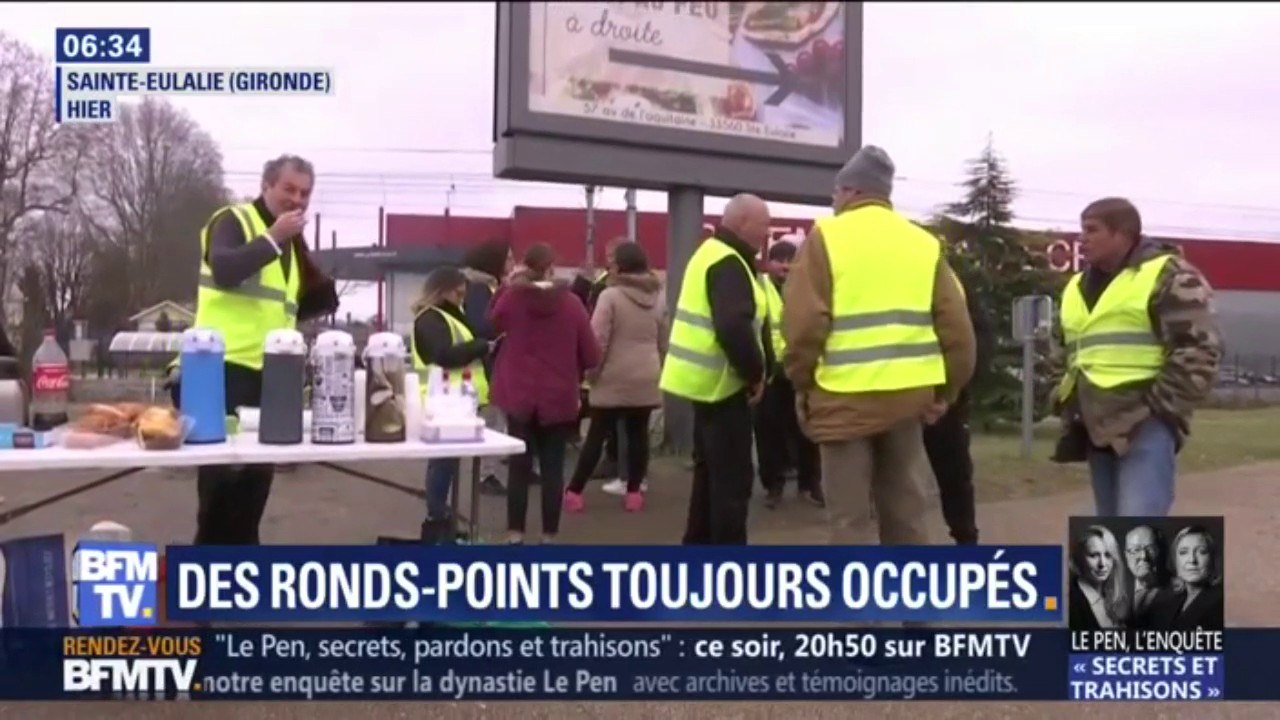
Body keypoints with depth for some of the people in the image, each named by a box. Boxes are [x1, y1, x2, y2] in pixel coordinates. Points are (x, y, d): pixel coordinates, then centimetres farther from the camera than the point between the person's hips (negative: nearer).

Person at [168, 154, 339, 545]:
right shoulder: (232, 221, -3)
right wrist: (273, 239, -21)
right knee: (223, 469, -8)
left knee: (258, 472, 11)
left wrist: (325, 295, 7)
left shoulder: (292, 242, 20)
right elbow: (225, 270, -24)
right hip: (224, 367, -8)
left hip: (267, 372, 8)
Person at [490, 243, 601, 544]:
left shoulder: (511, 297, -5)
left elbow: (492, 324, 16)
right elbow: (591, 355, -4)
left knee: (520, 466, 8)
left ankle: (515, 535, 9)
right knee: (552, 468, 7)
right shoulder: (570, 303, -7)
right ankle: (549, 536, 11)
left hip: (519, 395, 1)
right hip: (559, 398, -1)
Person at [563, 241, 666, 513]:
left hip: (614, 378, -4)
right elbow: (664, 341, 12)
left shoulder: (611, 295, -11)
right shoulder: (657, 297, 7)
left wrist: (591, 371, -1)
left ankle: (574, 492, 6)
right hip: (646, 379, 4)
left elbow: (598, 338, -13)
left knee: (597, 435, 1)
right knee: (638, 434, 8)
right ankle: (634, 493, 11)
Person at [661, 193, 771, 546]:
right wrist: (755, 373, -16)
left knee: (711, 471, 18)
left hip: (708, 380, 11)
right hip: (721, 383, -11)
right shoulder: (728, 263, -17)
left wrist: (751, 370, 11)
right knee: (732, 477, -4)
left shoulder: (712, 254, 16)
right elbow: (734, 328, -29)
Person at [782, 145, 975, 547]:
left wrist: (802, 383, 2)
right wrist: (947, 390, 15)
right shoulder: (924, 243, 10)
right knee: (905, 509, 16)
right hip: (908, 394, 5)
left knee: (847, 516, 2)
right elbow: (956, 326, 7)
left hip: (845, 396, -4)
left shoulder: (826, 236, -3)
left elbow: (804, 322, -10)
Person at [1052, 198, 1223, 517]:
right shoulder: (1077, 287, 19)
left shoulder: (1168, 275, -4)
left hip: (1146, 424, -8)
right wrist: (1072, 407, 16)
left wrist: (1161, 407, -14)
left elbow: (1200, 349, -10)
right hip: (1099, 426, 8)